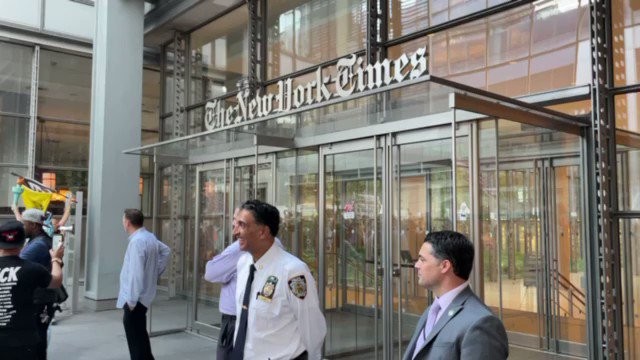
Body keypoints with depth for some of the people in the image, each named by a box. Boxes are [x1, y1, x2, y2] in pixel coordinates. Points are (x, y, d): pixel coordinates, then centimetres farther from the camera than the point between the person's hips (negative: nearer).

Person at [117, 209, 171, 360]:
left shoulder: (137, 241, -22)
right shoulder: (150, 237, 5)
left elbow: (136, 274, -25)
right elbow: (166, 251, 21)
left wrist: (131, 300, -20)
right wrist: (156, 272, 19)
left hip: (136, 299, -9)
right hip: (144, 295, 9)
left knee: (135, 337, 0)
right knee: (139, 333, 23)